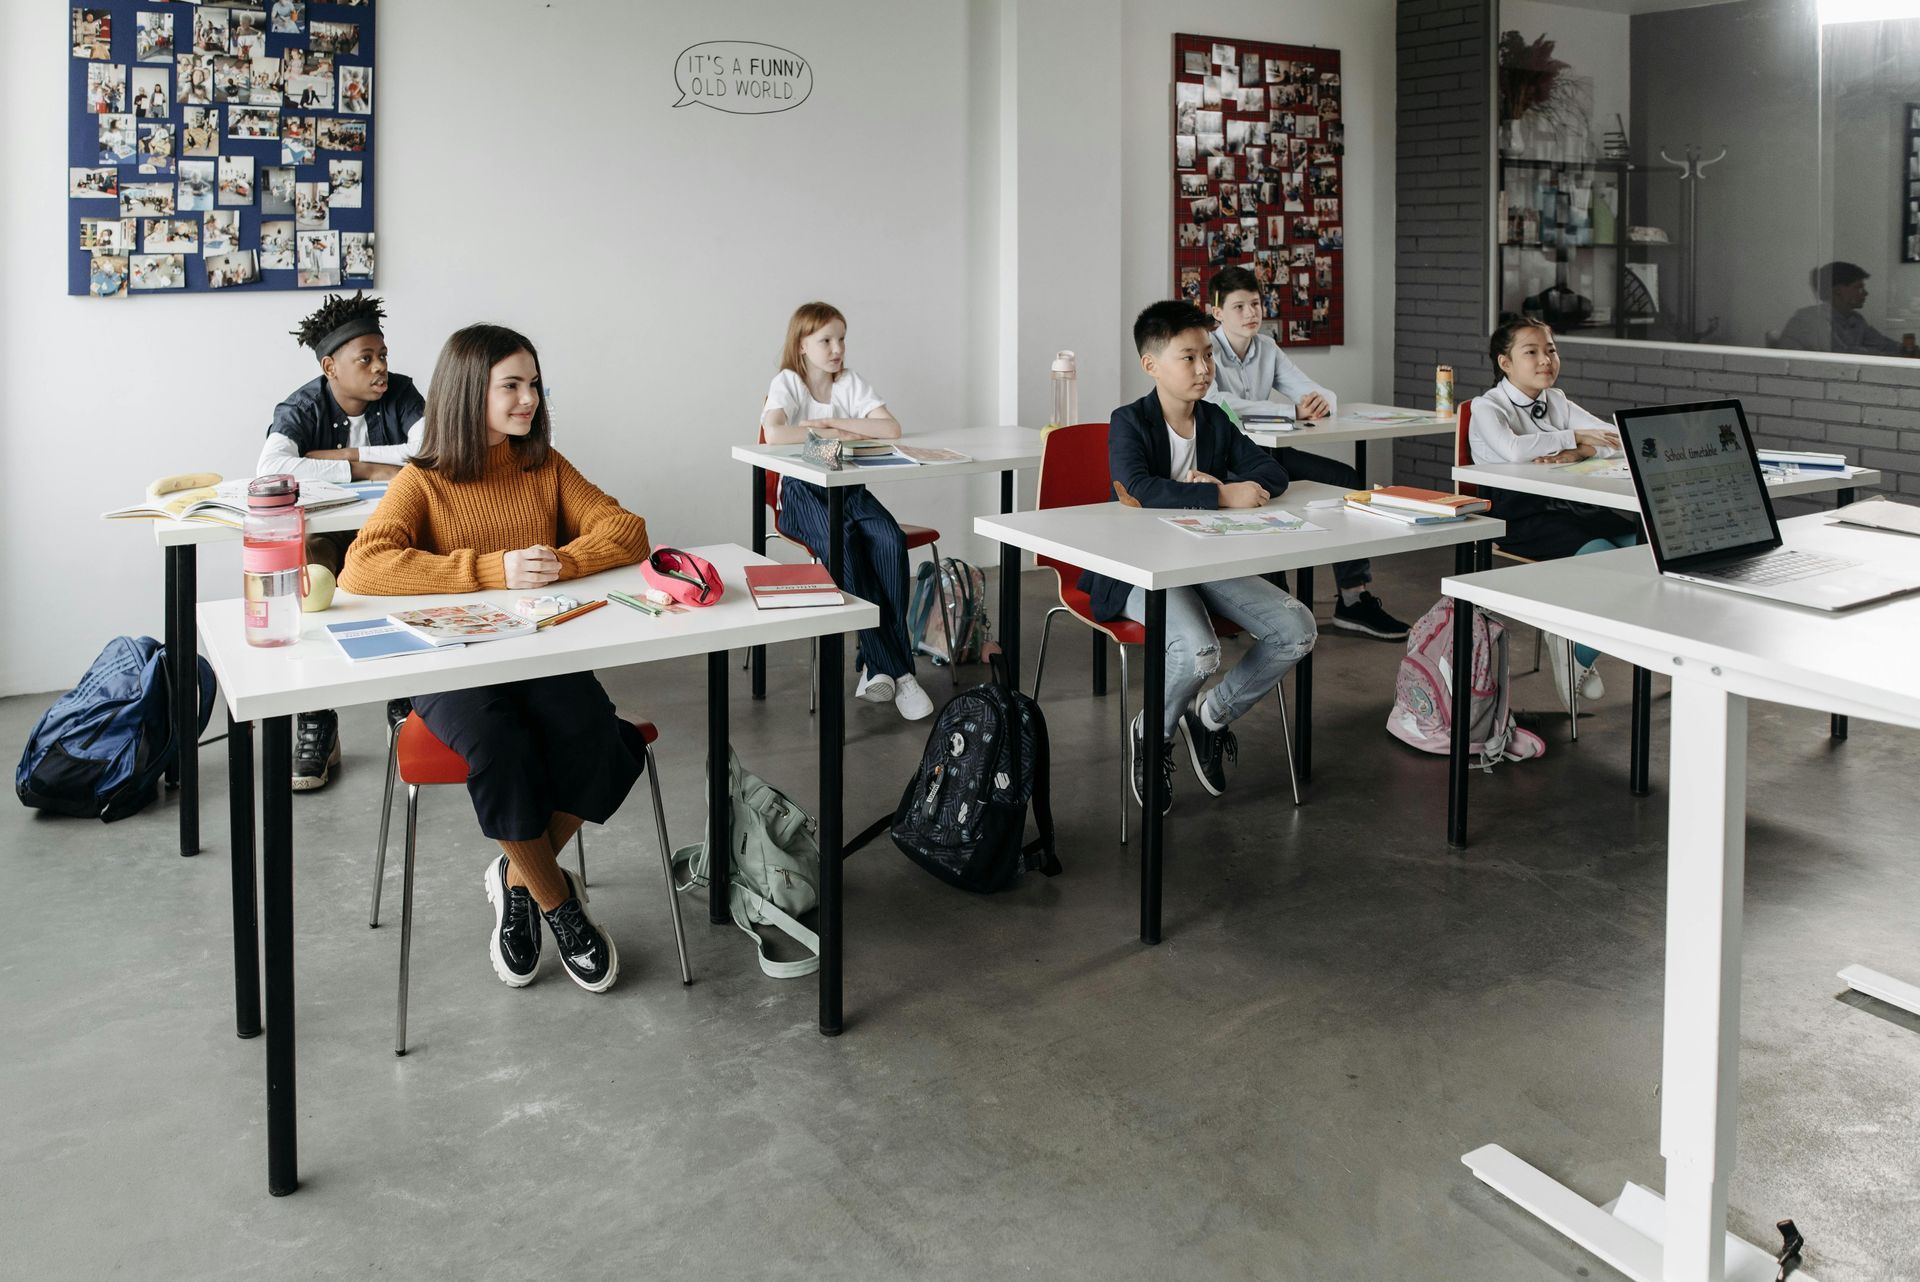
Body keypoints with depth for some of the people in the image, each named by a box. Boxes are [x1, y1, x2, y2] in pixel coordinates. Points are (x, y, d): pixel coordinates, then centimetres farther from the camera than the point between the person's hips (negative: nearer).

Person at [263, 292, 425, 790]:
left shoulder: (401, 394, 1)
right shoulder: (303, 407, -5)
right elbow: (270, 466, -25)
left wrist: (344, 455, -16)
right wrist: (366, 469, -28)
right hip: (323, 533, -1)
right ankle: (316, 724, -25)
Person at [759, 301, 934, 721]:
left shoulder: (851, 383, 8)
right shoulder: (787, 383, -2)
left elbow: (892, 429, -7)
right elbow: (773, 435, -22)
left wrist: (833, 423, -12)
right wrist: (832, 433, -15)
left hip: (850, 487, 4)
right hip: (802, 490, -3)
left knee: (890, 541, -27)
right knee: (842, 546, -33)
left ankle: (878, 662, -21)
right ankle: (894, 669, -27)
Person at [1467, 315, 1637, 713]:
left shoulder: (1556, 401, 20)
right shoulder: (1487, 408, -1)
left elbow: (1616, 437, 9)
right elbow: (1514, 449, -25)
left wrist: (1574, 453, -12)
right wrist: (1573, 436, -14)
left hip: (1568, 505, 7)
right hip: (1518, 515, -7)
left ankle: (1578, 647, -6)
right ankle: (1578, 658, -7)